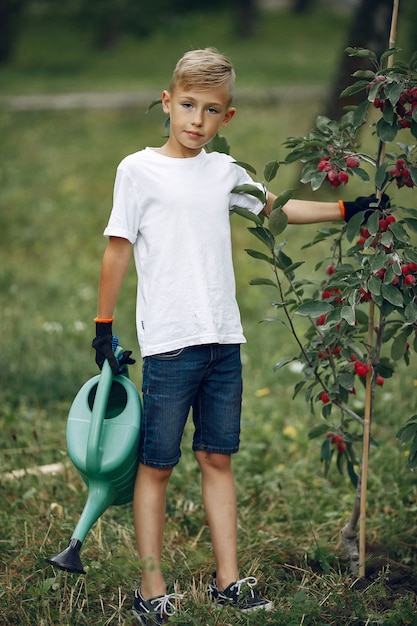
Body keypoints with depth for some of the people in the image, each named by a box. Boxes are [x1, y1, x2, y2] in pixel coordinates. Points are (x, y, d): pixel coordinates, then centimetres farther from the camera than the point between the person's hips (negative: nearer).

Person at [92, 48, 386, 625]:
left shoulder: (224, 171, 10)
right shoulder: (139, 170, -4)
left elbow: (274, 208, 26)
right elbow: (117, 250, -1)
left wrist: (346, 209, 23)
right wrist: (104, 327, -1)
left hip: (224, 340, 5)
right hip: (168, 344, -5)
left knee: (218, 458, 10)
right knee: (157, 465, 0)